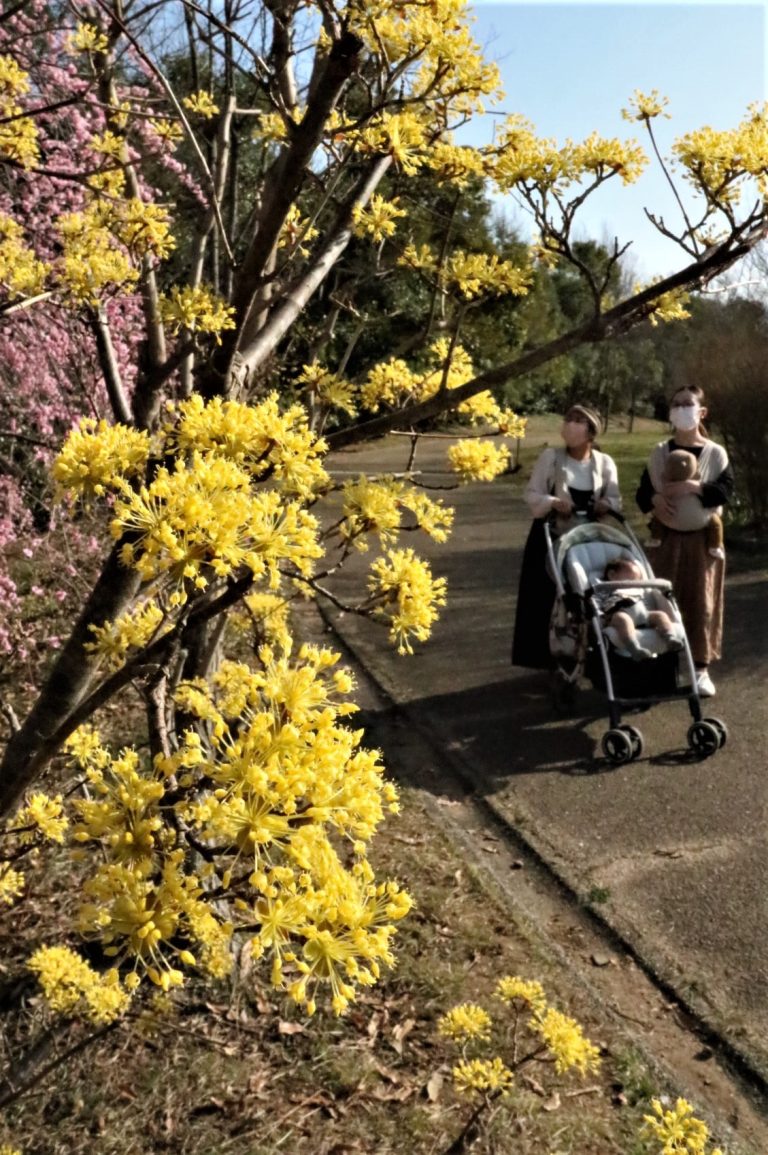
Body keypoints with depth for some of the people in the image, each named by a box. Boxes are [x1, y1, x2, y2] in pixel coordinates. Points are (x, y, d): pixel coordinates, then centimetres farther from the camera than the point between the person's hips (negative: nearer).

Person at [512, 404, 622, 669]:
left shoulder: (605, 462, 0)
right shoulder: (550, 457, -7)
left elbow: (615, 499, 3)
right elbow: (532, 494, -6)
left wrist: (606, 505, -19)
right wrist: (553, 503, -24)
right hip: (550, 536, -2)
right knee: (548, 598, -1)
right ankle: (549, 656, 10)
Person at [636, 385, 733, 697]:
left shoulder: (716, 453, -2)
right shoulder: (659, 452, 4)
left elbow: (726, 490, -12)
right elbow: (642, 491, 2)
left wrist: (694, 487, -26)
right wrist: (655, 500, -20)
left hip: (702, 538, -1)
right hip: (666, 537, 1)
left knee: (700, 601, 4)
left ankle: (701, 668, 13)